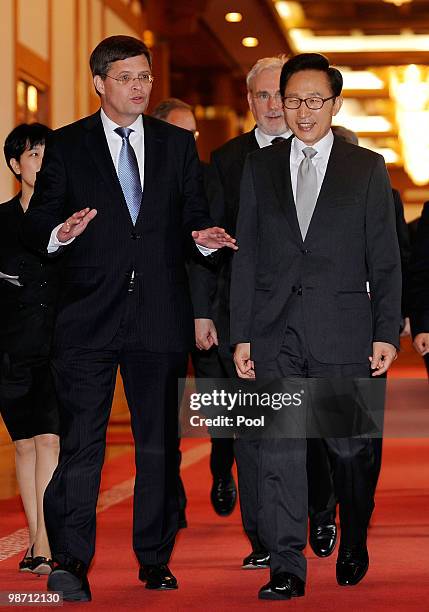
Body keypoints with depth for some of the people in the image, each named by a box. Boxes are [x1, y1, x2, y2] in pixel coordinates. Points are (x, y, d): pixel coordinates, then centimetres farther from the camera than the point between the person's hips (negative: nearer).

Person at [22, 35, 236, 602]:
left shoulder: (178, 144, 12)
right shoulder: (67, 146, 5)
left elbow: (193, 212, 12)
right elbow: (37, 221, 3)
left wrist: (204, 235, -10)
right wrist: (61, 232, -19)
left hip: (159, 317, 3)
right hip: (89, 319, -2)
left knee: (159, 444, 8)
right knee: (81, 442, -8)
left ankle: (155, 560, 17)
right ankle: (71, 560, -6)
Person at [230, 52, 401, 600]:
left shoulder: (368, 168, 6)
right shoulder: (259, 167, 11)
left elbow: (384, 260, 4)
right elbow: (246, 256, 9)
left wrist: (386, 333, -3)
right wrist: (241, 334, 3)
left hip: (342, 333, -1)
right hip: (275, 334, 1)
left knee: (349, 447, 6)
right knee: (278, 451, -3)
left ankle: (353, 545, 30)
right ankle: (286, 569, 2)